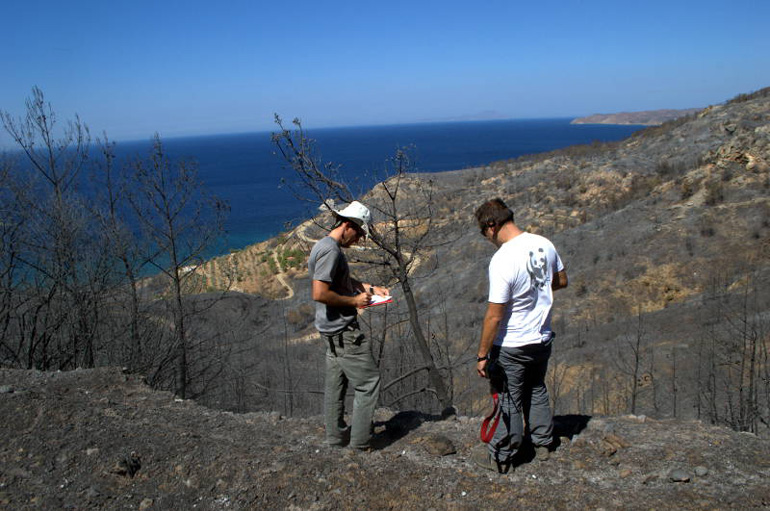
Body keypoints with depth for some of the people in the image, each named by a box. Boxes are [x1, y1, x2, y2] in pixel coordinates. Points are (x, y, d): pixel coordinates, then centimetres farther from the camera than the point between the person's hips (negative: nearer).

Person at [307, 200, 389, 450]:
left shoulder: (326, 246, 13)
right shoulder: (330, 250, -20)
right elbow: (320, 294, -28)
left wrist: (370, 288, 16)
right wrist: (354, 301, -17)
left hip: (333, 330, 11)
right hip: (343, 331, -10)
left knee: (336, 382, 17)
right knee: (369, 381, -2)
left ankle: (336, 435, 28)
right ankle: (360, 439, 6)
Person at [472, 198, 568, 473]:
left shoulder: (502, 261, -28)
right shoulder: (544, 244, -6)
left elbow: (494, 316, -24)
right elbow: (561, 281, 11)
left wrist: (482, 355, -15)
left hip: (511, 347, -7)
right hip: (542, 338, 7)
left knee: (509, 401, 9)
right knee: (537, 391, 25)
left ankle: (501, 457, 26)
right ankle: (542, 443, 42)